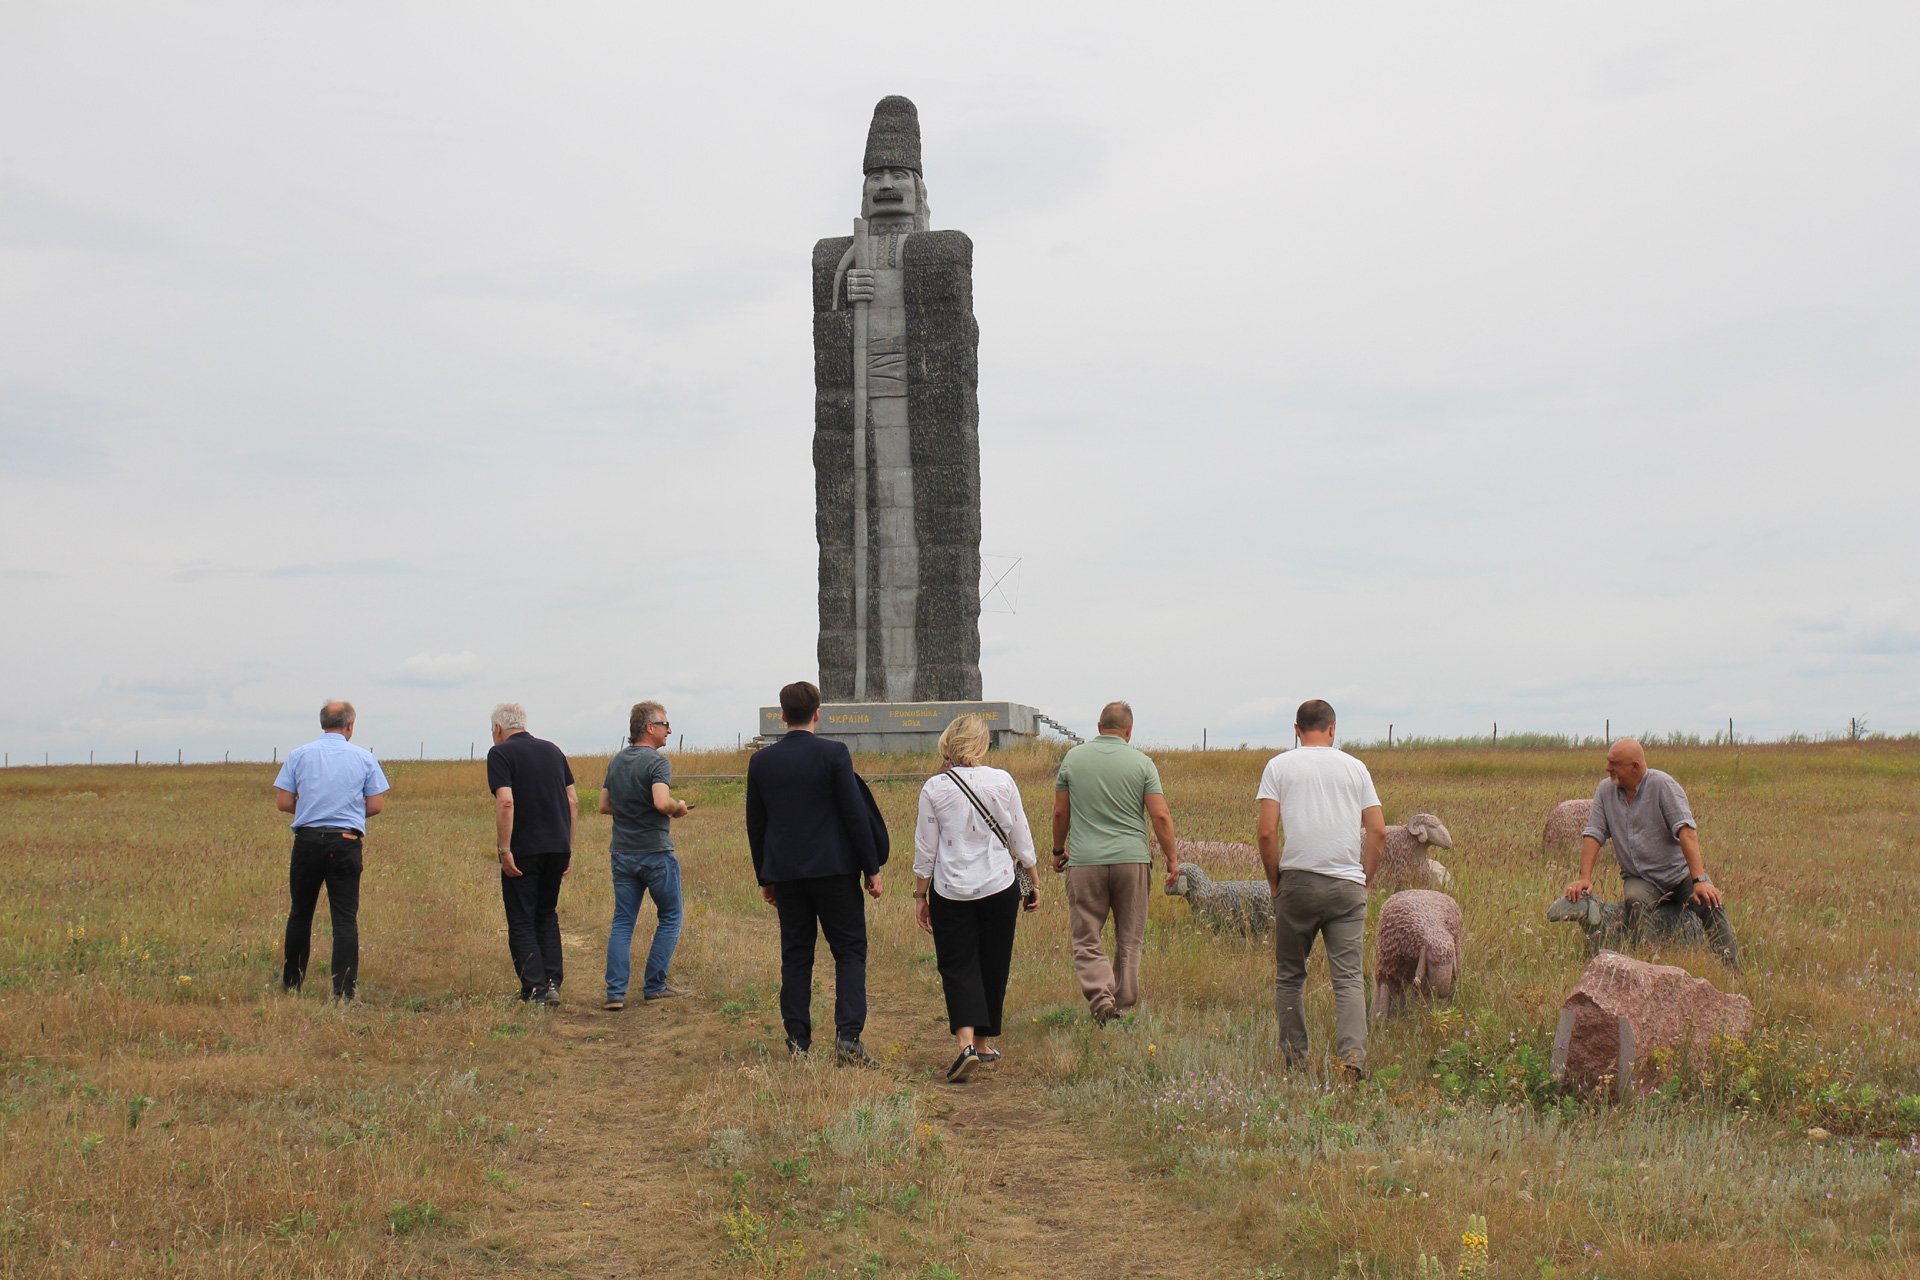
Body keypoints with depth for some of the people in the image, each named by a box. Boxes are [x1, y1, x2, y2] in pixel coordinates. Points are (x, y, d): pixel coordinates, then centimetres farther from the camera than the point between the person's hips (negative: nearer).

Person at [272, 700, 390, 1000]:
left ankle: (292, 981, 24)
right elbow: (376, 805, 2)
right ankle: (344, 989, -9)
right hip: (346, 843, -1)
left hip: (307, 840, 1)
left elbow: (283, 802, 1)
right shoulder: (364, 758, 3)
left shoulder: (299, 755, 4)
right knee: (345, 917, -2)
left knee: (300, 913, 15)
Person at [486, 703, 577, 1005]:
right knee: (547, 914, 18)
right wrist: (568, 848, 16)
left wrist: (504, 850, -14)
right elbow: (573, 801, 11)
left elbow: (506, 802, -17)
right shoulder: (552, 750, 13)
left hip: (523, 850, -5)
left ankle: (534, 989, 0)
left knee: (521, 921, 4)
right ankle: (553, 982, 9)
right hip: (558, 846, 5)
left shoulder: (501, 753, -4)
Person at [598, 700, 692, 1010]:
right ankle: (655, 986, 9)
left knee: (622, 922, 8)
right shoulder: (657, 762, -14)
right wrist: (678, 808, -8)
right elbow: (662, 802, -28)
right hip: (656, 852, -6)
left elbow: (604, 805, 16)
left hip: (622, 853, 6)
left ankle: (615, 991, 0)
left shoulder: (616, 762, 10)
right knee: (669, 918, 9)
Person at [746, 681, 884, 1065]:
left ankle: (797, 1042, 7)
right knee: (850, 951, 2)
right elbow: (855, 814, -8)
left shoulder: (761, 760, 4)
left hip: (785, 872, 3)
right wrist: (871, 867, -1)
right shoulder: (834, 753, -7)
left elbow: (755, 824, 10)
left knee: (795, 955, 9)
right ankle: (848, 1036, -9)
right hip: (834, 869, -3)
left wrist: (765, 877, 18)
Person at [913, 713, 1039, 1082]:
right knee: (993, 966, 14)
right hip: (999, 888, 1)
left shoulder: (934, 788, -7)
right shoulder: (1002, 781, -4)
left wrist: (920, 895, 8)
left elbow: (925, 849, -2)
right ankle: (983, 1044, 24)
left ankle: (967, 1041, -18)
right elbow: (1020, 838, 3)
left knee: (958, 967, 2)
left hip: (951, 892, -1)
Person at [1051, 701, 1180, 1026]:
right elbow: (1160, 816, -5)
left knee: (1086, 940, 4)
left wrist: (1058, 850, 22)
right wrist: (1172, 858, 5)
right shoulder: (1141, 762, -1)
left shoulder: (1074, 758, 3)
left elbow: (1060, 812, 8)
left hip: (1084, 861, 0)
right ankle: (1124, 1008, 16)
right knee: (1129, 941, 12)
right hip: (1132, 859, 0)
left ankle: (1099, 995, -17)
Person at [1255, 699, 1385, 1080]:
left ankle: (1294, 1058, 13)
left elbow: (1267, 833, -4)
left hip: (1297, 881, -1)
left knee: (1289, 976, 11)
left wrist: (1274, 881, 7)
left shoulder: (1279, 766, 4)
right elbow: (1378, 832, 6)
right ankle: (1353, 1056, -17)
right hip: (1348, 884, 1)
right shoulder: (1355, 768, 10)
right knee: (1348, 976, -2)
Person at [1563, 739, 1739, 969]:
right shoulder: (1605, 790, 1)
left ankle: (1731, 969, -18)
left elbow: (1686, 831, -22)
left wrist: (1699, 879, -32)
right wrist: (1584, 878, -15)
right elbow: (1593, 834, -1)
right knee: (1635, 901, -32)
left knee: (1711, 904, -27)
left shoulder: (1662, 785, -12)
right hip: (1640, 878, 2)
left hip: (1679, 871, -2)